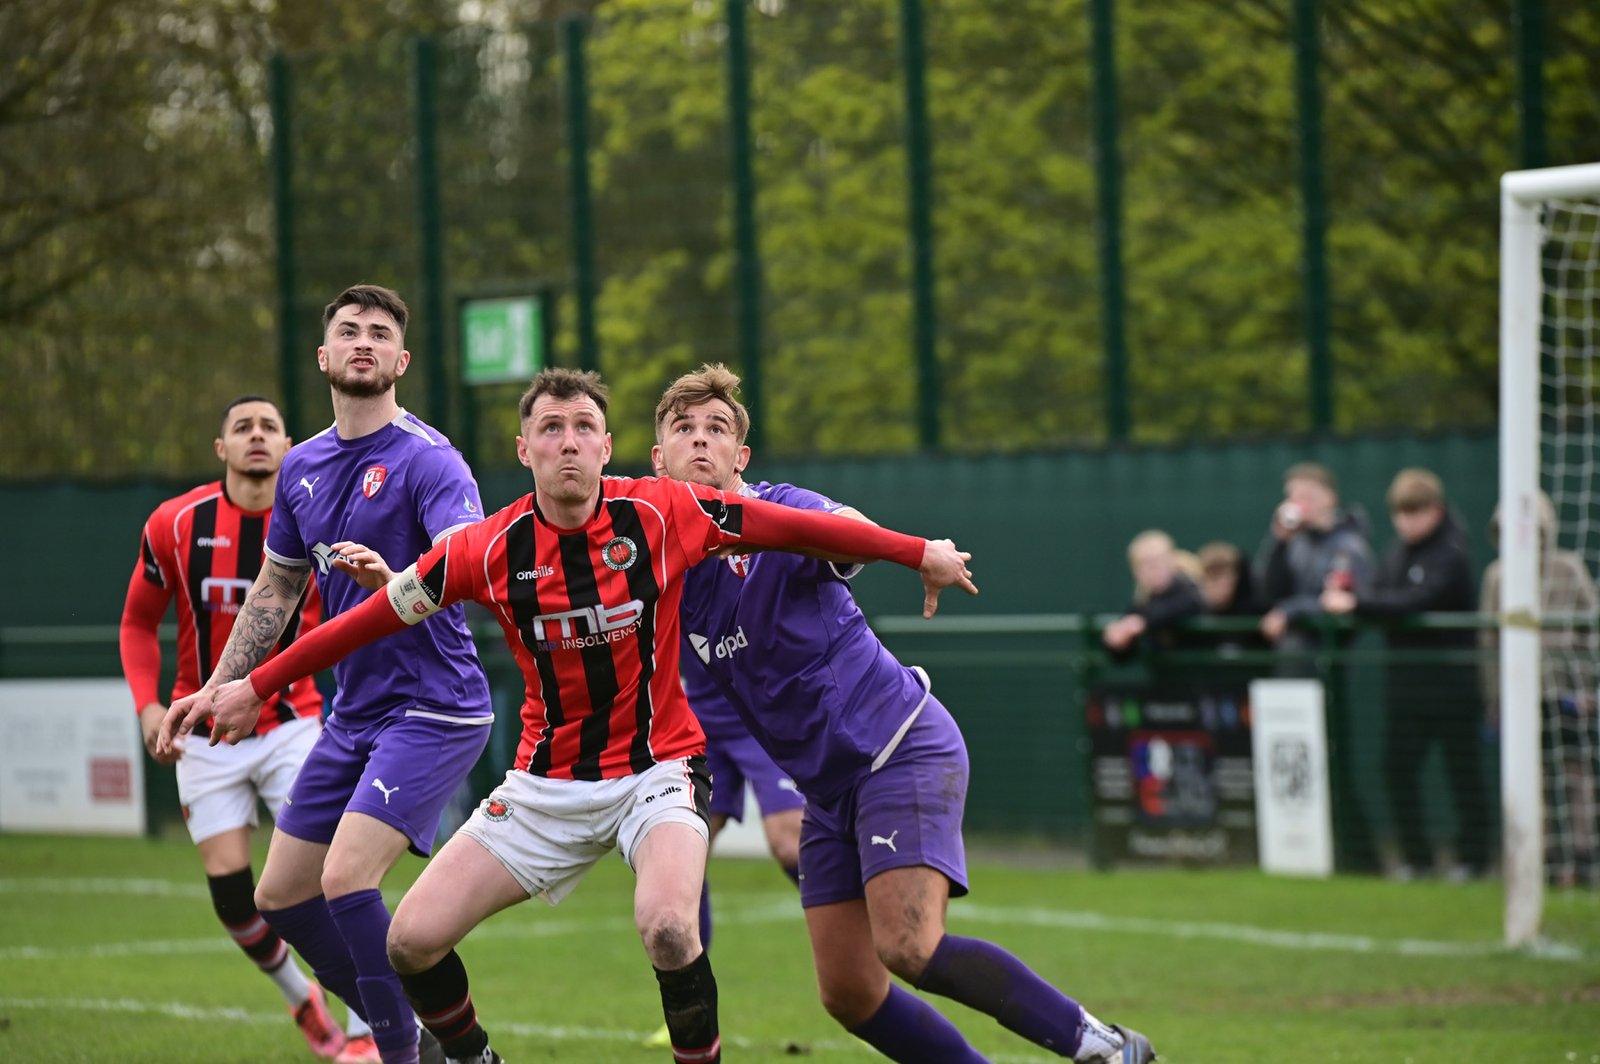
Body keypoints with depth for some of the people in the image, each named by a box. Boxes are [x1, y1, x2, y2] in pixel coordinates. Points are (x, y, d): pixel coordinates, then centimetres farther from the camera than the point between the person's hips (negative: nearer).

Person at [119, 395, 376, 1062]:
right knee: (230, 890, -3)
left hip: (291, 725, -1)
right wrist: (147, 704, -6)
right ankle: (301, 999, 25)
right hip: (206, 735, 1)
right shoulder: (174, 525, -6)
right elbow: (139, 621, 6)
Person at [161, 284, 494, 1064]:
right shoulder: (302, 468, 10)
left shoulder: (427, 460, -13)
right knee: (280, 896, 8)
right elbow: (274, 590, 23)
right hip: (354, 714, 8)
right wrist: (218, 688, 22)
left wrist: (394, 580, -48)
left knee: (346, 877, -23)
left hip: (433, 706, -8)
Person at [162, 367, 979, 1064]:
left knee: (667, 926, -32)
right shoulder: (489, 551, -10)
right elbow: (374, 618, -1)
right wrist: (252, 688, 1)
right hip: (546, 784, 2)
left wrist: (921, 554, 3)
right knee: (412, 940, -5)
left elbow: (790, 527, -3)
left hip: (657, 766, -2)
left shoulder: (659, 514, -12)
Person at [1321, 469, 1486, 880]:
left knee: (1462, 769, 1)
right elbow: (1381, 595, 9)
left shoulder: (1450, 556, -13)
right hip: (1405, 673, 7)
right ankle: (1415, 855, 14)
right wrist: (1344, 595, -12)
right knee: (1398, 767, 5)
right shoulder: (1398, 551, 11)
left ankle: (1473, 856, 9)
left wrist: (1358, 603, -33)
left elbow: (1416, 600, -26)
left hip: (1450, 675, -7)